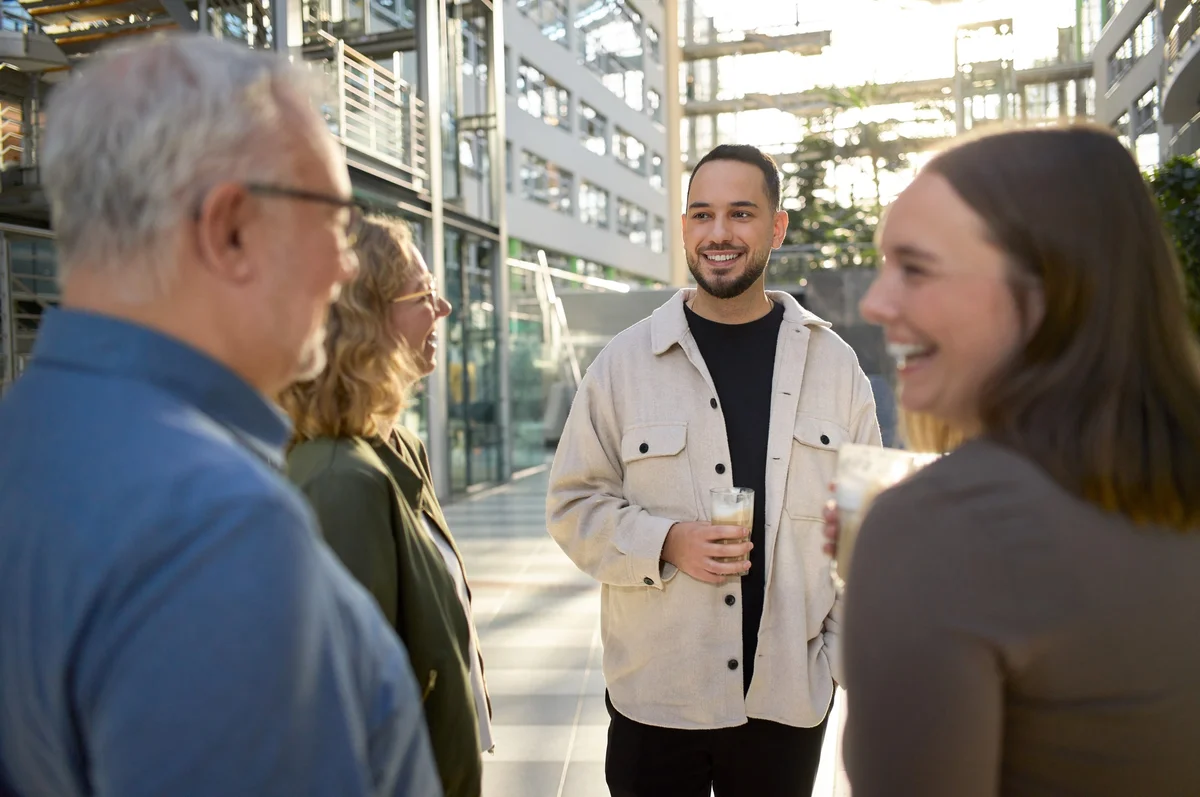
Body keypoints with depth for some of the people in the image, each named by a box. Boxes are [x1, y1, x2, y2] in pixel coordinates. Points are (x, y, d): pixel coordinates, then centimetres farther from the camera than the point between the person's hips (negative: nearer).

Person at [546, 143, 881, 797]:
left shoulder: (832, 363, 2)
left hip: (789, 694, 1)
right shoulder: (624, 362, -3)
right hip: (655, 694, -1)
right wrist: (665, 543, -15)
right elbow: (573, 504, 1)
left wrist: (848, 652, 1)